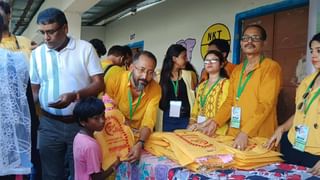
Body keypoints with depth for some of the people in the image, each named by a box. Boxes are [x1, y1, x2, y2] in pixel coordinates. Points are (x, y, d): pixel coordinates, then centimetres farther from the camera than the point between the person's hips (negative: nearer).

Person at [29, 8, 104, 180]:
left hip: (80, 122, -2)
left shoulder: (85, 48, -4)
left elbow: (99, 84, -6)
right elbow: (35, 91, 10)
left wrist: (74, 96, -22)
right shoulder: (37, 53, 4)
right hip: (49, 124, 2)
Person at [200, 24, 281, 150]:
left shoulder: (271, 67, -7)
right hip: (234, 133, 6)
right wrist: (216, 121, 0)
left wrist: (245, 132, -25)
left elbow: (265, 104, -16)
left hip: (259, 137, -6)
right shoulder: (237, 70, 14)